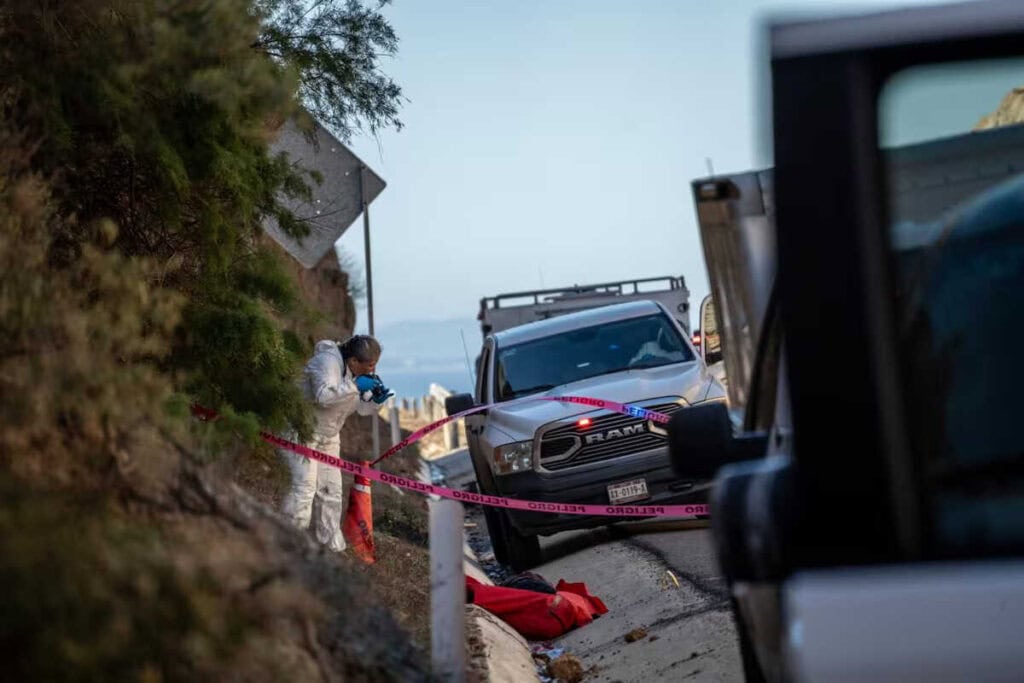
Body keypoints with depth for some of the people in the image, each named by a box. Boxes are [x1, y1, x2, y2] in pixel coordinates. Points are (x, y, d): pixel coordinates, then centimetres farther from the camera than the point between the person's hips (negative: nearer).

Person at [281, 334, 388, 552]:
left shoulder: (360, 374, 4)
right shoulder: (328, 361, -23)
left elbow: (359, 408, 9)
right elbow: (323, 396, -38)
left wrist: (375, 401, -10)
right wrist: (354, 386, -36)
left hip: (328, 436, 9)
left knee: (332, 489, 9)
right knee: (305, 485, -17)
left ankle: (332, 545, 17)